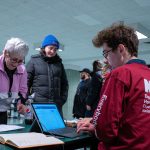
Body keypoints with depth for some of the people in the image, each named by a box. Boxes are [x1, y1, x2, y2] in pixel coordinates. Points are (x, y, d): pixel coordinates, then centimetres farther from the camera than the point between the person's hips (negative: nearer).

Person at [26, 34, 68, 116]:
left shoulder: (59, 63, 15)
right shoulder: (34, 61, 6)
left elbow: (64, 83, 16)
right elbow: (26, 82, 2)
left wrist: (63, 99, 6)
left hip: (56, 104, 3)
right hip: (38, 103, -3)